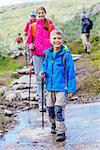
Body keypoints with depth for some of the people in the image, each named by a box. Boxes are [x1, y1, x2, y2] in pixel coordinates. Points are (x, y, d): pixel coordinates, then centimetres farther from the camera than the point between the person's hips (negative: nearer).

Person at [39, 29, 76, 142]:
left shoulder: (66, 55, -11)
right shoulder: (48, 54, 4)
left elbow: (71, 73, -9)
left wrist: (71, 89, -10)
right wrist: (43, 72, -3)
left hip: (61, 87, -5)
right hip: (50, 87, 6)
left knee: (59, 110, -9)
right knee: (50, 109, 16)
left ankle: (61, 132, 1)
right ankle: (54, 124, 40)